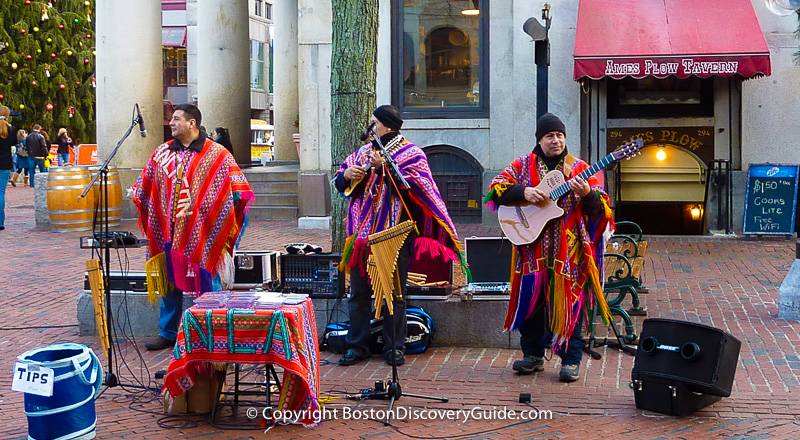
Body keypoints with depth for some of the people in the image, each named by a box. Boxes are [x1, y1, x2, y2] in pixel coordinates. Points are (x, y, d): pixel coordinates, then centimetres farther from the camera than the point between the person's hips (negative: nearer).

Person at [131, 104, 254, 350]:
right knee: (169, 283, 11)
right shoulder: (162, 152, 11)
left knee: (208, 284, 1)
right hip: (169, 232, 4)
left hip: (202, 234, -4)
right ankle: (167, 333, 23)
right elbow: (145, 186, 19)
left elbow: (238, 188, -7)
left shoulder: (217, 154, -3)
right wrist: (136, 193, 2)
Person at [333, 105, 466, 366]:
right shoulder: (364, 152, 15)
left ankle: (394, 347, 11)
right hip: (363, 232, 5)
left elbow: (413, 186, -16)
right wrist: (346, 174, -5)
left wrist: (383, 168, -21)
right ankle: (357, 346, 12)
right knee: (358, 292, 5)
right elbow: (339, 183, 17)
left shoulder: (411, 154, 0)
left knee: (394, 293, 3)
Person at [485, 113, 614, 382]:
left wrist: (587, 195, -22)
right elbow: (496, 188, -2)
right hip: (533, 250, 1)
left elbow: (601, 208, 0)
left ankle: (571, 360, 8)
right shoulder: (523, 166, 8)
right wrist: (524, 192, -16)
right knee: (530, 300, 7)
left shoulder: (579, 168, 5)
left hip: (569, 251, -1)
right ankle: (533, 355, 22)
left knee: (569, 302, -1)